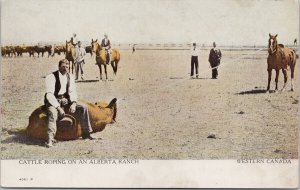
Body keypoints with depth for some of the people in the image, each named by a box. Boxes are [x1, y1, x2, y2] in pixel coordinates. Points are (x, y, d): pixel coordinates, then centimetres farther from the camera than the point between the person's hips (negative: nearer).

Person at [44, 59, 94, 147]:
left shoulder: (70, 77, 6)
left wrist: (73, 103, -15)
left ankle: (86, 133, 0)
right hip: (53, 102, -6)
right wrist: (58, 107, -28)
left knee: (83, 109, -12)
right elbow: (49, 95, -20)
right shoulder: (51, 77, -14)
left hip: (66, 101, 6)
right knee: (52, 113, -39)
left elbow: (72, 92, 5)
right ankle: (50, 139, -43)